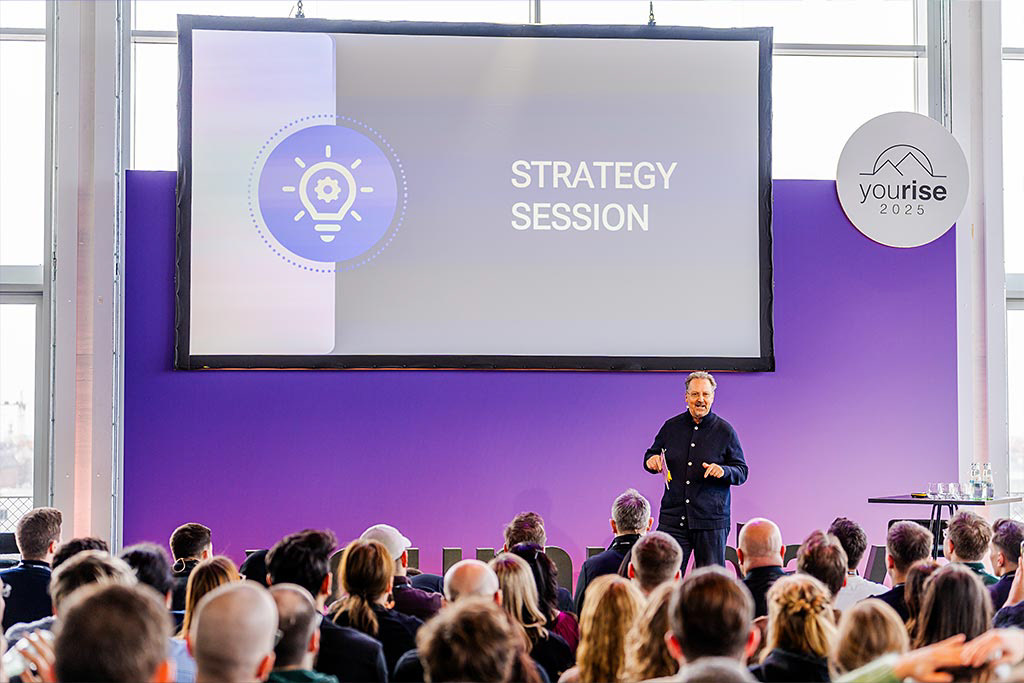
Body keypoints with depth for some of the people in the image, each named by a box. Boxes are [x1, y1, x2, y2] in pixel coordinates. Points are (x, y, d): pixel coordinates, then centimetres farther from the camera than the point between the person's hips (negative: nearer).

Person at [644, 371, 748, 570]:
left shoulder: (725, 431, 3)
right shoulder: (671, 427, 10)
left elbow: (742, 472, 5)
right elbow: (651, 456, 22)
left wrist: (724, 471, -16)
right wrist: (651, 461, -2)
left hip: (711, 520, -2)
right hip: (673, 519, 2)